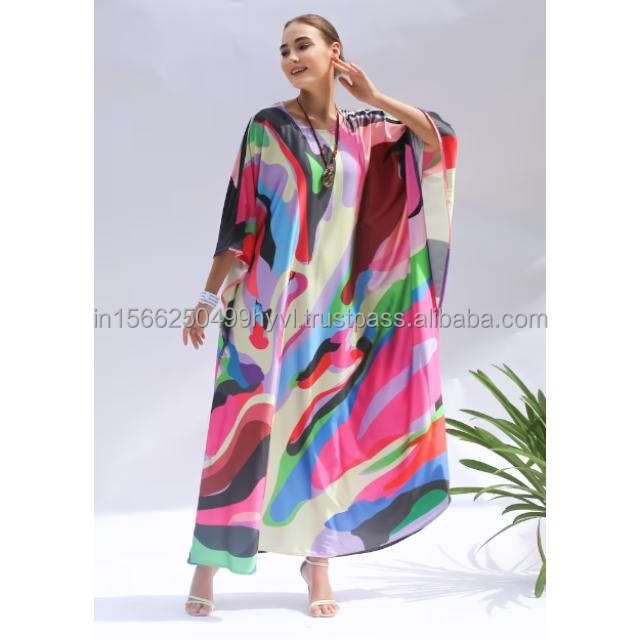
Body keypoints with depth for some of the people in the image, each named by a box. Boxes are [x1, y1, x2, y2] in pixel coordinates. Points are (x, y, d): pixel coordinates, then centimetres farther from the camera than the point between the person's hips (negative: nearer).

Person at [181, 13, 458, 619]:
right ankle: (208, 561, 3)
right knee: (244, 427, -5)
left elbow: (438, 137, 4)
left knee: (324, 430, 4)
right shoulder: (266, 127, 1)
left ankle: (318, 558, 15)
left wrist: (375, 97, 1)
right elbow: (239, 217, -1)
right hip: (266, 303, -3)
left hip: (333, 308, 3)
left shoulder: (363, 131, 10)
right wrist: (209, 296, -5)